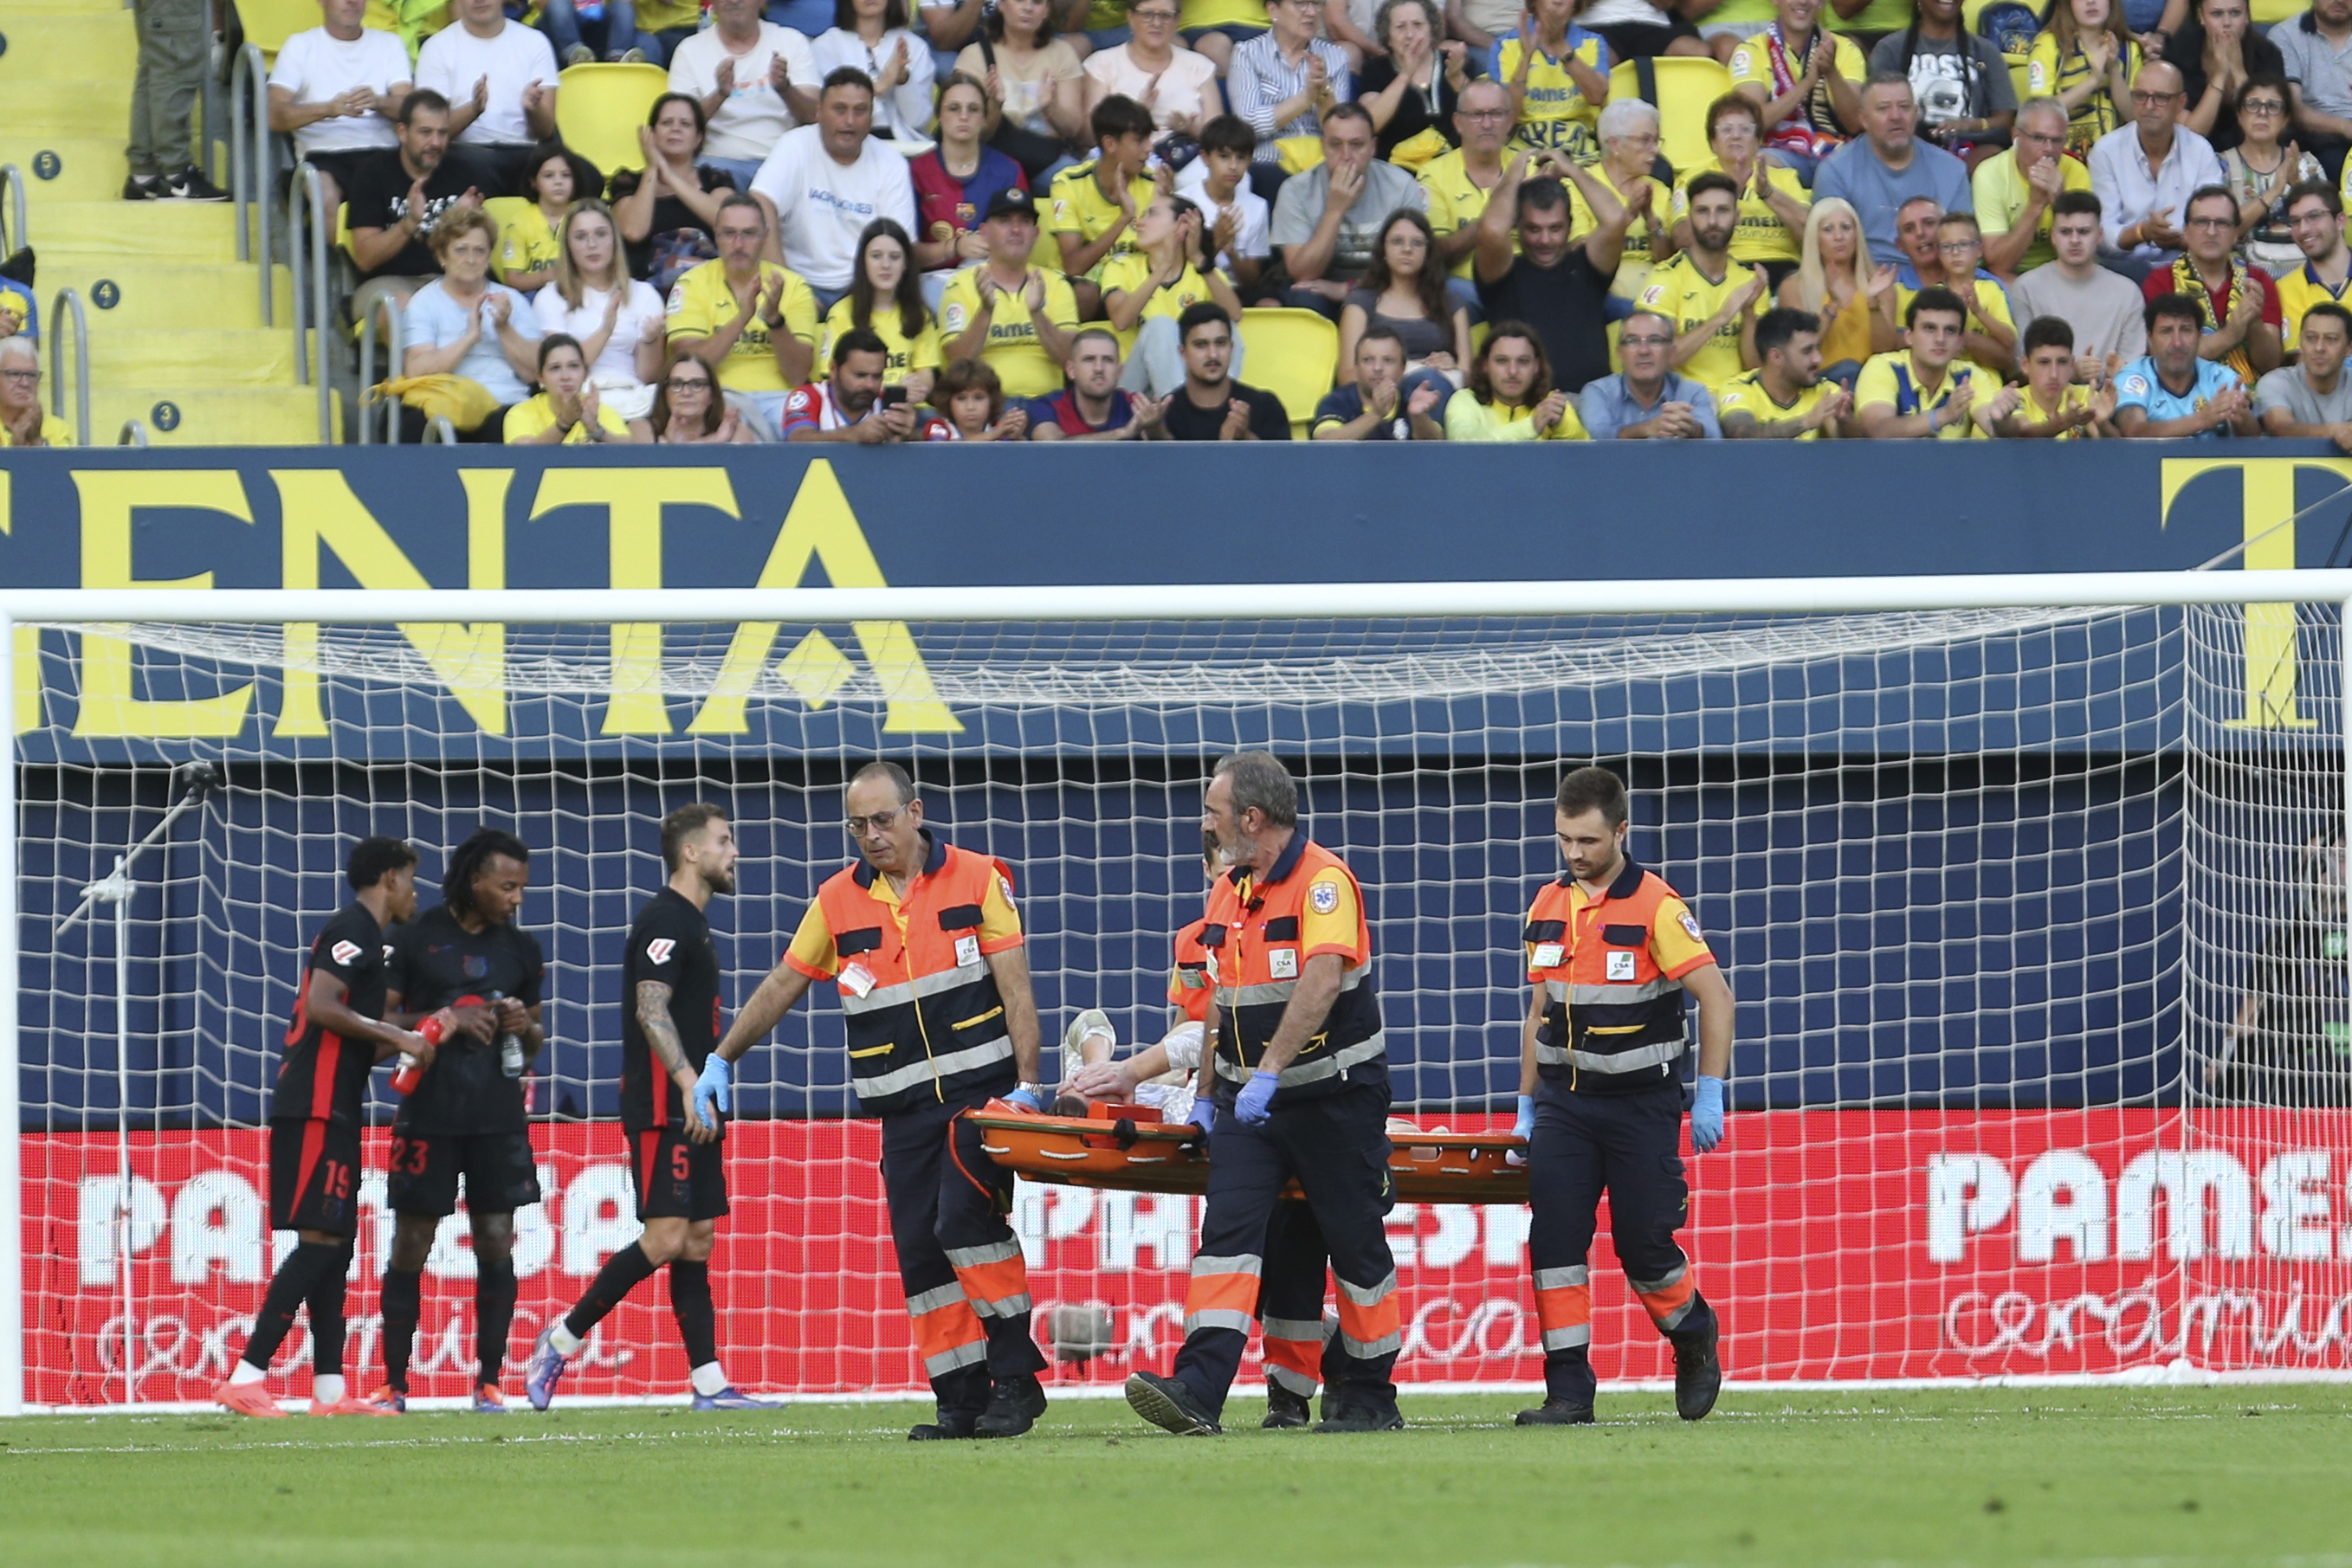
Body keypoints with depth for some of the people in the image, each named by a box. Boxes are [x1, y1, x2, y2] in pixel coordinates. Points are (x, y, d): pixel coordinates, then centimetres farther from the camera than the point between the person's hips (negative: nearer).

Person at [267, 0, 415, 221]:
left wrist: (378, 102, -20)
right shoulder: (300, 46, 12)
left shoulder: (389, 44, 19)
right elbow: (274, 117, -1)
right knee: (324, 193, -37)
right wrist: (328, 109, -20)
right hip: (323, 151, -1)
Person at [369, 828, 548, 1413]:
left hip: (499, 1117, 3)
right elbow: (378, 1019, -2)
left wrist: (527, 1029, -4)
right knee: (410, 1246, 0)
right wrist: (445, 1021, -14)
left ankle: (489, 1382, 6)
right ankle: (394, 1384, 5)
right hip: (428, 1116, -3)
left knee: (496, 1244, 0)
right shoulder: (415, 939, -1)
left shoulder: (521, 949, 11)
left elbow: (536, 1038, 20)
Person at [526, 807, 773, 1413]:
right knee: (666, 1237, -15)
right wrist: (690, 1084, -26)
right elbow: (651, 1010, -20)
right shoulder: (664, 920, -10)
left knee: (698, 1239, 5)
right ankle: (561, 1340, -6)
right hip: (662, 1107, -10)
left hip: (692, 1111, 10)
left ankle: (709, 1384, 3)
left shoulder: (693, 925, 20)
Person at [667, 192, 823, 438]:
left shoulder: (794, 286, 8)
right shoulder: (692, 284, 6)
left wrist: (774, 318, -17)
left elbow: (798, 375, -1)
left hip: (777, 397, 1)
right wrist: (743, 317, -18)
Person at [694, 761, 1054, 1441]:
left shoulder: (978, 880, 0)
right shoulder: (838, 902, 8)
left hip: (980, 1092, -4)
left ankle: (1017, 1378, -14)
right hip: (904, 1107, 4)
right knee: (920, 1252, -3)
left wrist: (1027, 1084, -10)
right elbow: (781, 986, 17)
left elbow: (1015, 988, -2)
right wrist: (722, 1060, 13)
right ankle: (962, 1401, 0)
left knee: (965, 1218, -21)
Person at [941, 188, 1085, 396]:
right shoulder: (961, 286, 7)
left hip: (1044, 401, 2)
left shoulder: (1055, 284, 12)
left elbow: (1068, 356, -1)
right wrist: (986, 310, -20)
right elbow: (956, 360, -5)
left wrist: (1037, 312, -18)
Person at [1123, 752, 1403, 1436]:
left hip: (1334, 1094, -6)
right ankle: (1199, 1390, -21)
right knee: (1227, 1230, -10)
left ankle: (1368, 1396, 17)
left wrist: (1270, 1072, -33)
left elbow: (1321, 982, -27)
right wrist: (1208, 1093, 16)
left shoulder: (1323, 881, -14)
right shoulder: (1229, 892, 12)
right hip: (1249, 1098, 6)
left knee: (1356, 1245, 4)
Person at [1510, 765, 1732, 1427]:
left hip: (1642, 1101, -5)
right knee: (1554, 1241, -8)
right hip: (1564, 1099, 5)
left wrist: (1710, 1095, -13)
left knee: (1644, 1247, -2)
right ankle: (1568, 1392, -6)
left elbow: (1715, 996, -10)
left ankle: (1696, 1342, 27)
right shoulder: (1548, 907, 7)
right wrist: (1526, 1109, 14)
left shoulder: (1656, 906, -10)